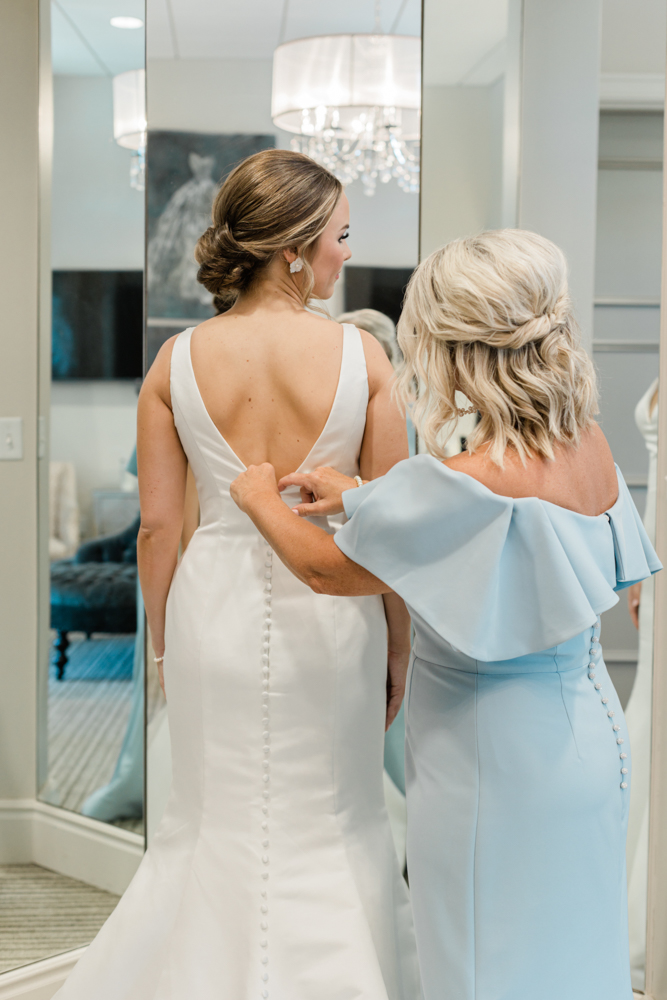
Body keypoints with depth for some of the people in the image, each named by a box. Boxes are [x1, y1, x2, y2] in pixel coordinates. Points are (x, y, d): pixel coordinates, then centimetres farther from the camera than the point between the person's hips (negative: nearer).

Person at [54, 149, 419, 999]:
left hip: (214, 609, 2)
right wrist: (398, 650, 5)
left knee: (215, 830, 19)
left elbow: (157, 525, -3)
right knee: (330, 832, 17)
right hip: (330, 612, -1)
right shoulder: (362, 357, -10)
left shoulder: (177, 361, -6)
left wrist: (164, 643, 10)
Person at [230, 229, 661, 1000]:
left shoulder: (472, 484, -28)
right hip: (587, 739, 8)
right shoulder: (588, 445, -4)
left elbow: (328, 571, -13)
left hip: (497, 766, -8)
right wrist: (358, 496, 15)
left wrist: (261, 499, 5)